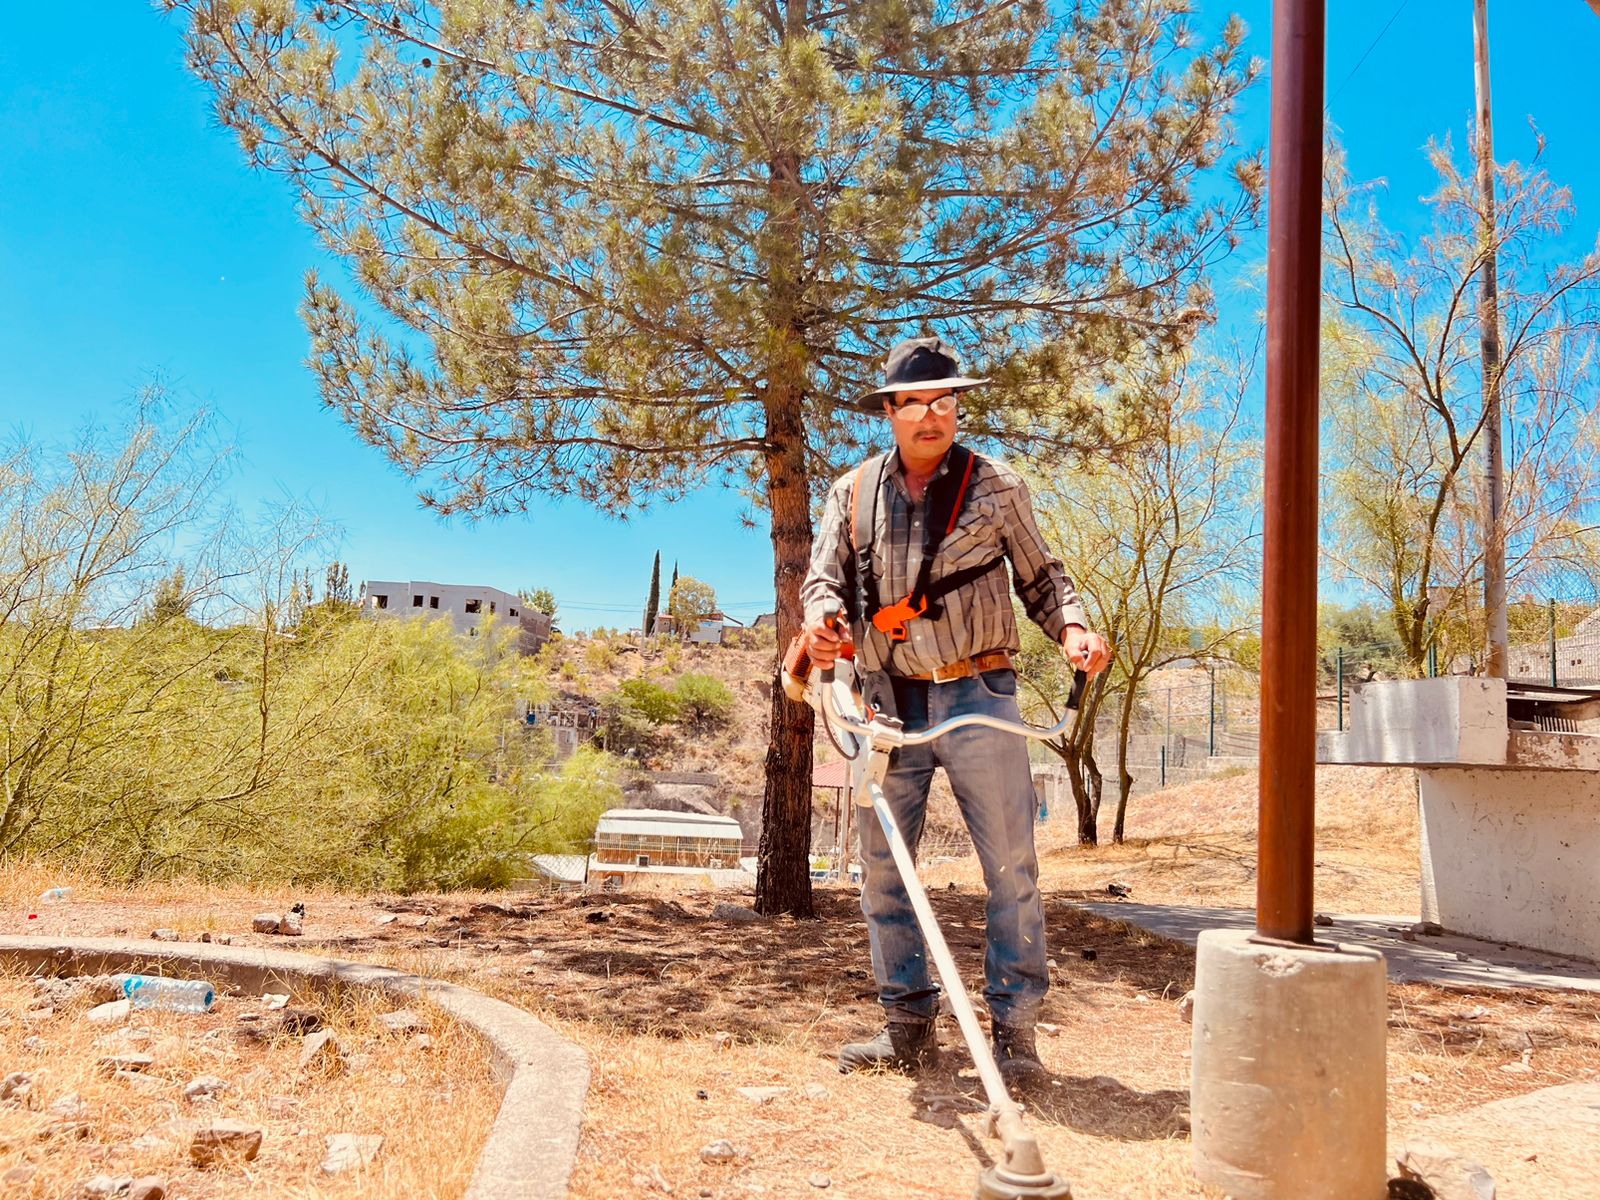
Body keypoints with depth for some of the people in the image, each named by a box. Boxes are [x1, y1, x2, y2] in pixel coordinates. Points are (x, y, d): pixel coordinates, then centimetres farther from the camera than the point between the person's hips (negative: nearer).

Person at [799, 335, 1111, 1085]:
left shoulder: (996, 486, 7)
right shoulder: (854, 493, 11)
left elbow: (1039, 576, 11)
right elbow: (824, 577, 8)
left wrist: (1073, 628, -9)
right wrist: (819, 623, -15)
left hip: (978, 696, -2)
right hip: (891, 701, 2)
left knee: (1010, 866, -2)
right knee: (882, 866, 6)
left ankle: (1014, 1029, 10)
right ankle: (909, 1025, 19)